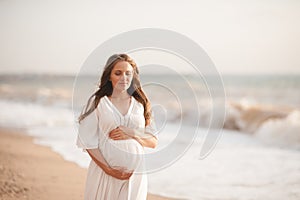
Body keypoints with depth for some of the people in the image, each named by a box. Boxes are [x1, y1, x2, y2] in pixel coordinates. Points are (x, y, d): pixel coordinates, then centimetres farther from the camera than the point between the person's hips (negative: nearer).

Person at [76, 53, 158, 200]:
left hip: (135, 173, 2)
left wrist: (131, 134, -11)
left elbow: (153, 142, 6)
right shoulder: (97, 102, -1)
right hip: (104, 171, -2)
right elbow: (88, 142, -5)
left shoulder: (141, 104, 7)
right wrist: (108, 169, -14)